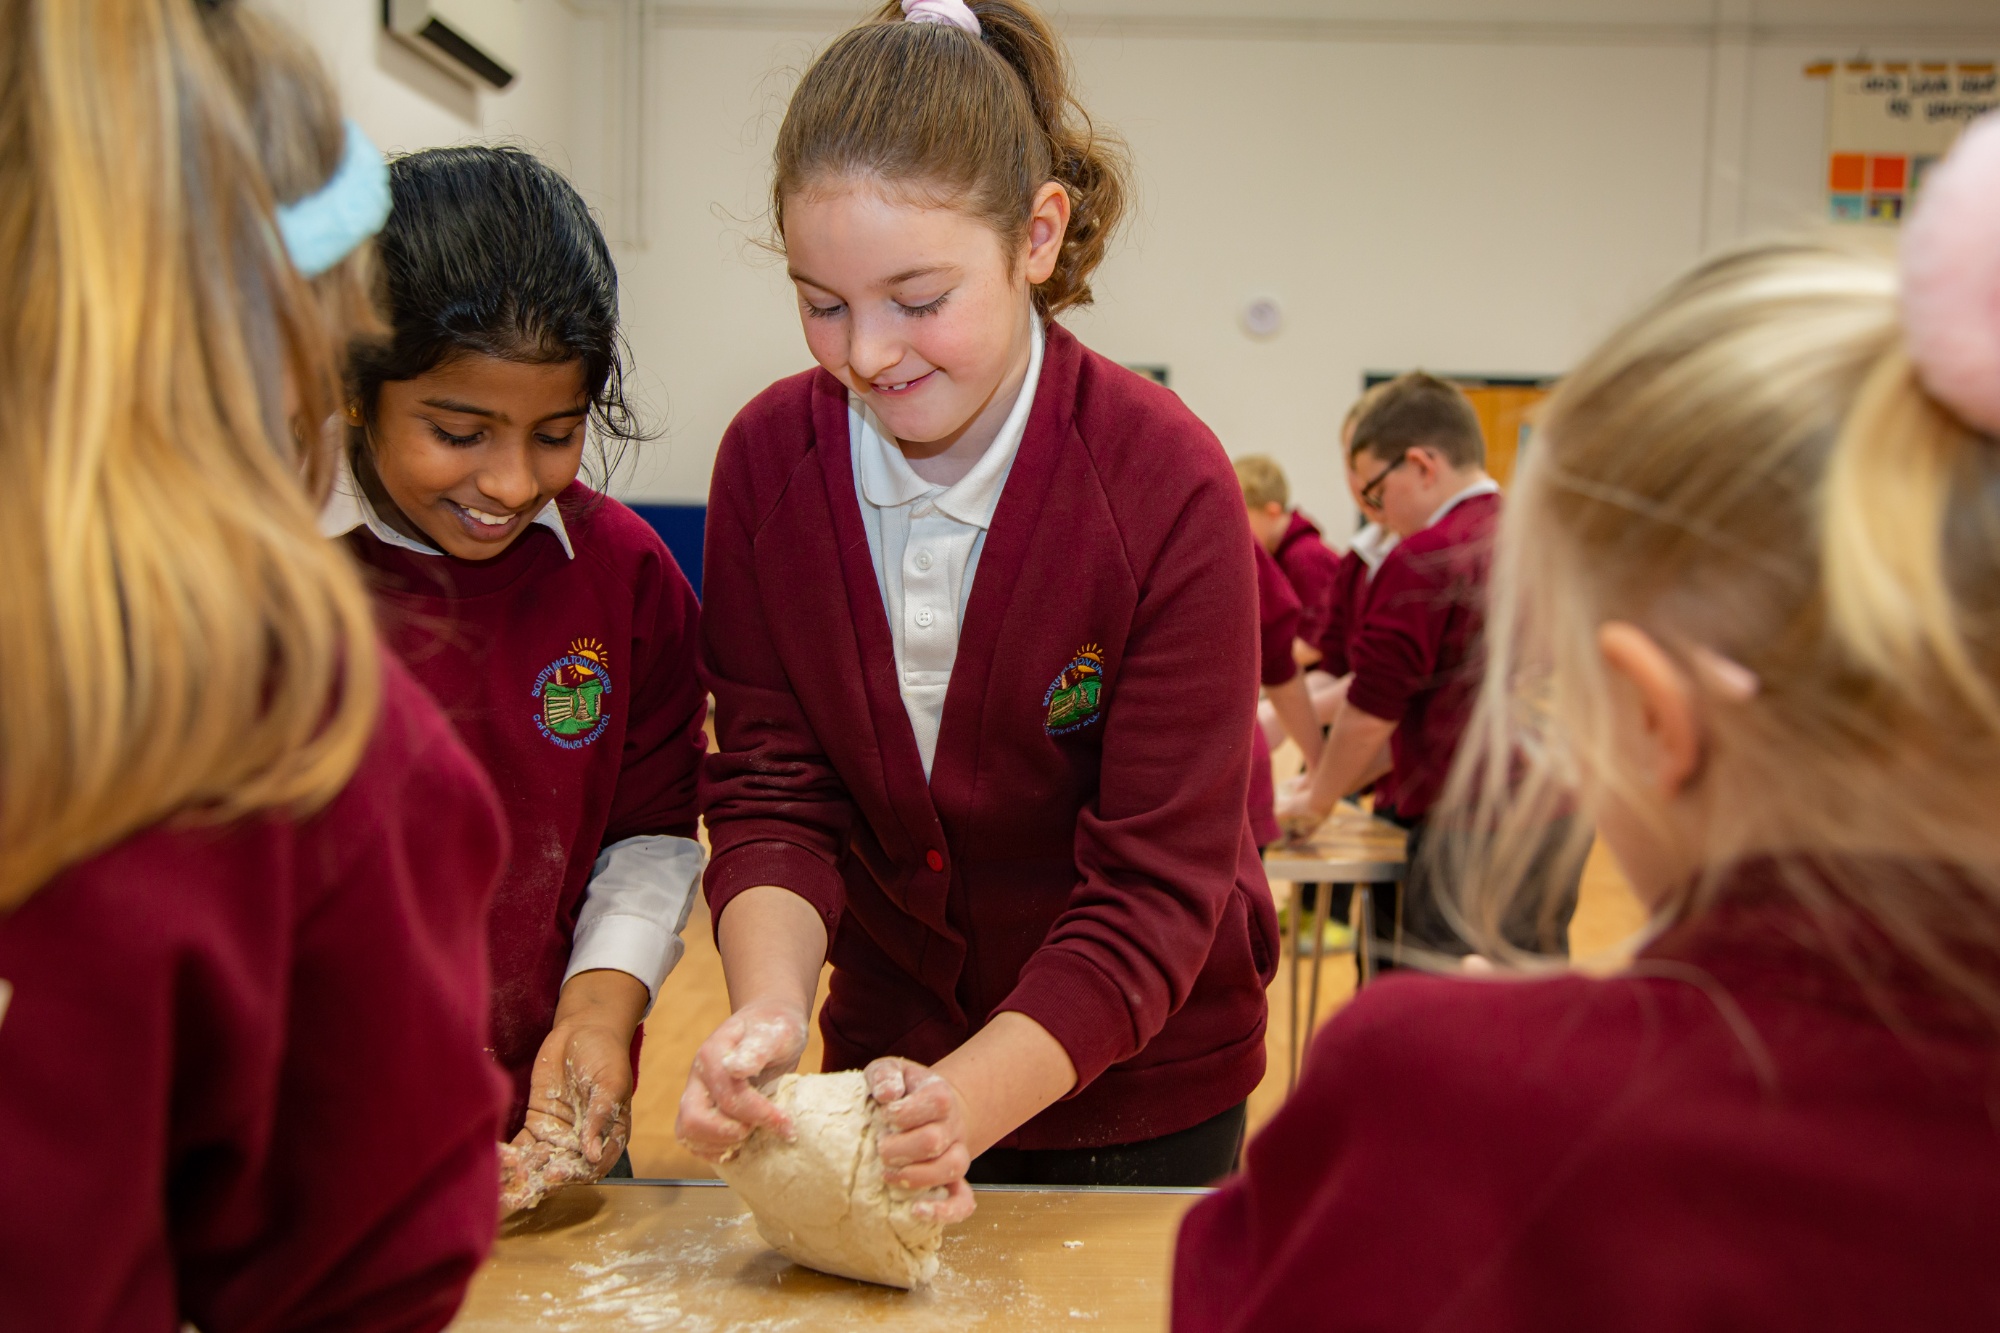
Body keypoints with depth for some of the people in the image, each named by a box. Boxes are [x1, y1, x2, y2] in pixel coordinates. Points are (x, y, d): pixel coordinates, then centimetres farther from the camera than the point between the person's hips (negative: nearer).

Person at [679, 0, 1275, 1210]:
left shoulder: (1168, 486, -24)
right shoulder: (769, 456, -12)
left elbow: (1155, 888, -23)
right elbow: (770, 788, -11)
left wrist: (969, 1101, -35)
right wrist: (771, 1005, -29)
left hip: (1137, 1091, -3)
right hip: (891, 1051, 3)